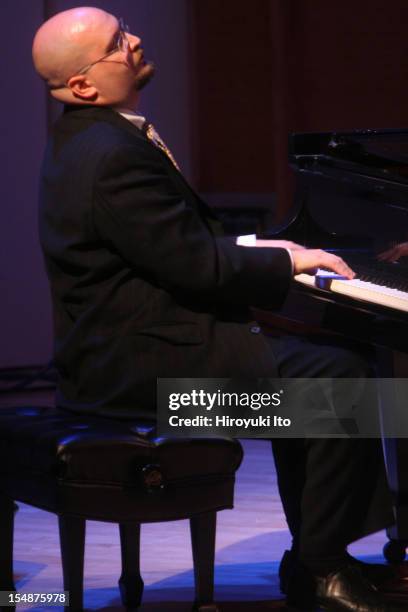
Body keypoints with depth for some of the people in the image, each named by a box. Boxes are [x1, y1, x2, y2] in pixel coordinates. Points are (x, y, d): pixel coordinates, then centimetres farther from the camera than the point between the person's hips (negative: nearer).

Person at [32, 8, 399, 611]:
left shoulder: (90, 137, 13)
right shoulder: (114, 156, -22)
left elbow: (181, 239, 19)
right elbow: (197, 265, -22)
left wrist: (260, 250, 10)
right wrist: (286, 260, -8)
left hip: (123, 343, 11)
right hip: (139, 363, -11)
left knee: (300, 362, 18)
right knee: (339, 374, -12)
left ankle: (313, 557, 19)